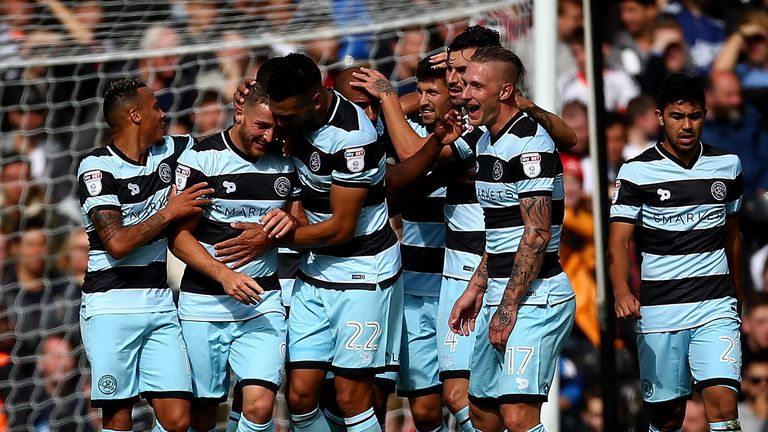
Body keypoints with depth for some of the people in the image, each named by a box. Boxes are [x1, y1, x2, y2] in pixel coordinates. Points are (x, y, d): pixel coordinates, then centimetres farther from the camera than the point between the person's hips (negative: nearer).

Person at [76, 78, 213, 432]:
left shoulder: (168, 151, 9)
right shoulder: (97, 168, -7)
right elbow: (117, 243, -15)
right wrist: (169, 212, -9)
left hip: (160, 306, 5)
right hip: (112, 308, -5)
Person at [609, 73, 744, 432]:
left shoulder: (727, 166, 6)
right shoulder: (637, 172, -4)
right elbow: (619, 242, -11)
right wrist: (622, 291, -29)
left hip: (716, 307, 1)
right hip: (659, 309, -1)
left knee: (722, 402, -17)